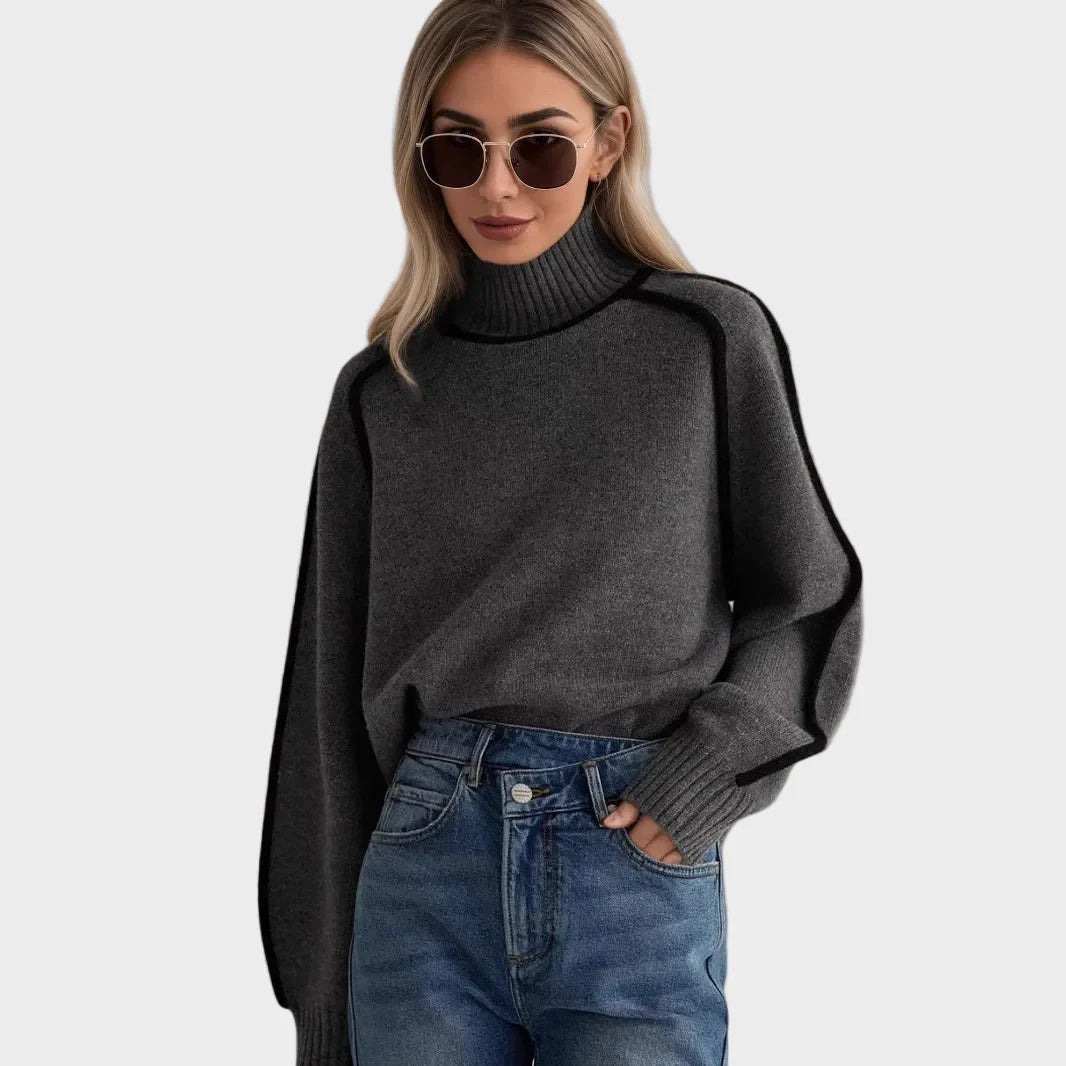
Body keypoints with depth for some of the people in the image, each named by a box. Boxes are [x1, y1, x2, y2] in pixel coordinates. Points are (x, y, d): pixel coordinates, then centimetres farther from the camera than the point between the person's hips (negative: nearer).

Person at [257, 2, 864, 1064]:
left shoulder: (711, 337, -1)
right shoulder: (382, 388, 5)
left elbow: (807, 600, 7)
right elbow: (335, 692, 8)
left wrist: (708, 771, -9)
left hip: (639, 892, -1)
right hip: (421, 878, 2)